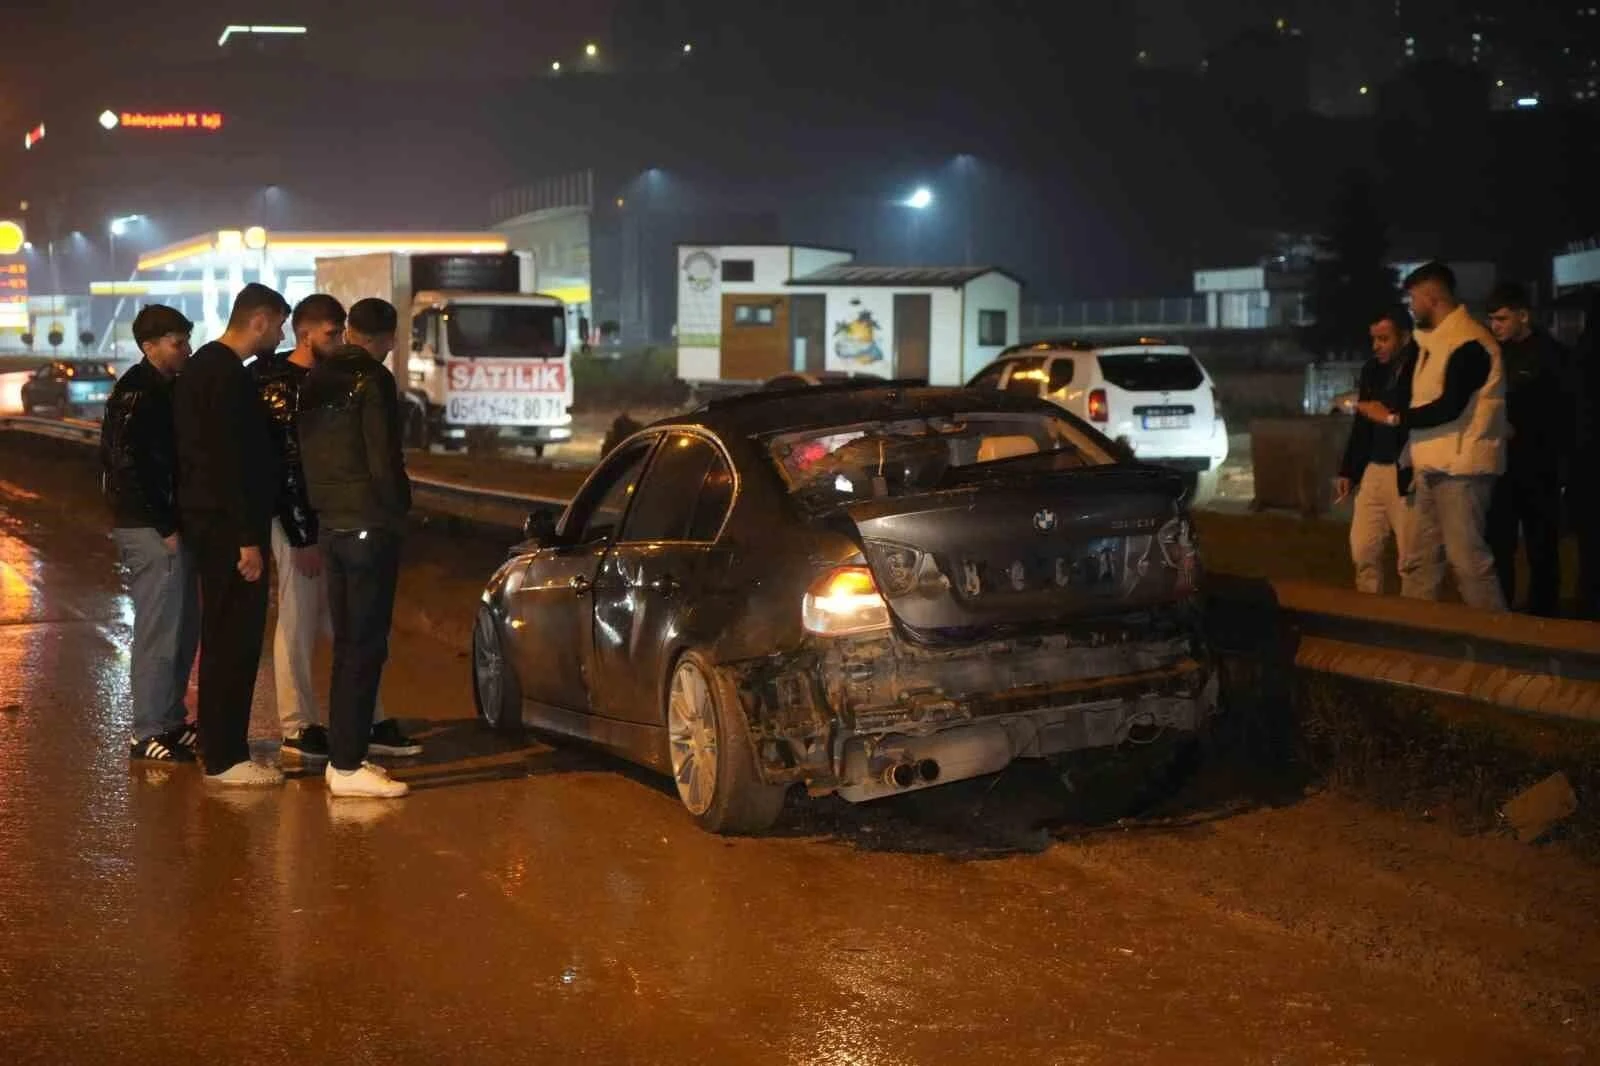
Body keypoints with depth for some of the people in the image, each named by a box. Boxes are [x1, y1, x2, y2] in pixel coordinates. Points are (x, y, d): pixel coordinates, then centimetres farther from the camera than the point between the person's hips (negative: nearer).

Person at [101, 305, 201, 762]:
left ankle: (169, 721, 25)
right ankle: (149, 734, 1)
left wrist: (175, 523, 11)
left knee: (183, 628, 15)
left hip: (169, 525, 10)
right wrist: (166, 528, -19)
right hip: (150, 530, -10)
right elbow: (128, 466, -21)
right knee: (159, 631, -6)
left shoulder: (165, 390, 15)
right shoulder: (137, 393, -14)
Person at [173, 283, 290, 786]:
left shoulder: (203, 366, 15)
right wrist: (247, 538, -22)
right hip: (228, 527, -11)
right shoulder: (228, 376, -17)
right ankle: (225, 758, -3)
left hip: (207, 522, 11)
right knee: (236, 640, -7)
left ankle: (218, 746, 22)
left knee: (224, 638, 15)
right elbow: (230, 463, -22)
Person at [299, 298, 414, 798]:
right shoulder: (374, 381, -12)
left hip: (331, 525, 8)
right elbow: (383, 460, -17)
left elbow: (307, 453, 15)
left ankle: (342, 754, 20)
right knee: (365, 647, -5)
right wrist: (400, 508, -5)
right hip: (369, 527, -8)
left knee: (347, 644, 16)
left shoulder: (315, 381, 11)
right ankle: (347, 766, -4)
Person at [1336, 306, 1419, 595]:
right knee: (1362, 550, 8)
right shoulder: (1372, 369, 11)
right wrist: (1348, 470, 17)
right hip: (1373, 470, 7)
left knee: (1411, 557, -2)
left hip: (1406, 474, -7)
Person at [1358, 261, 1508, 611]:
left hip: (1461, 468, -9)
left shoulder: (1467, 341, -13)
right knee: (1418, 560, 9)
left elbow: (1450, 407, -20)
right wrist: (1414, 463, 14)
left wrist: (1392, 418, -11)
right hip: (1434, 468, 10)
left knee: (1467, 559, -7)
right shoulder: (1434, 340, 17)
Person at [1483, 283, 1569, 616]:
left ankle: (1542, 617, 9)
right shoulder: (1495, 352, 9)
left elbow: (1565, 413, -1)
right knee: (1497, 547, 2)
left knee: (1541, 548, 2)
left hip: (1537, 467, -3)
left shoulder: (1550, 354, -1)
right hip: (1499, 463, 3)